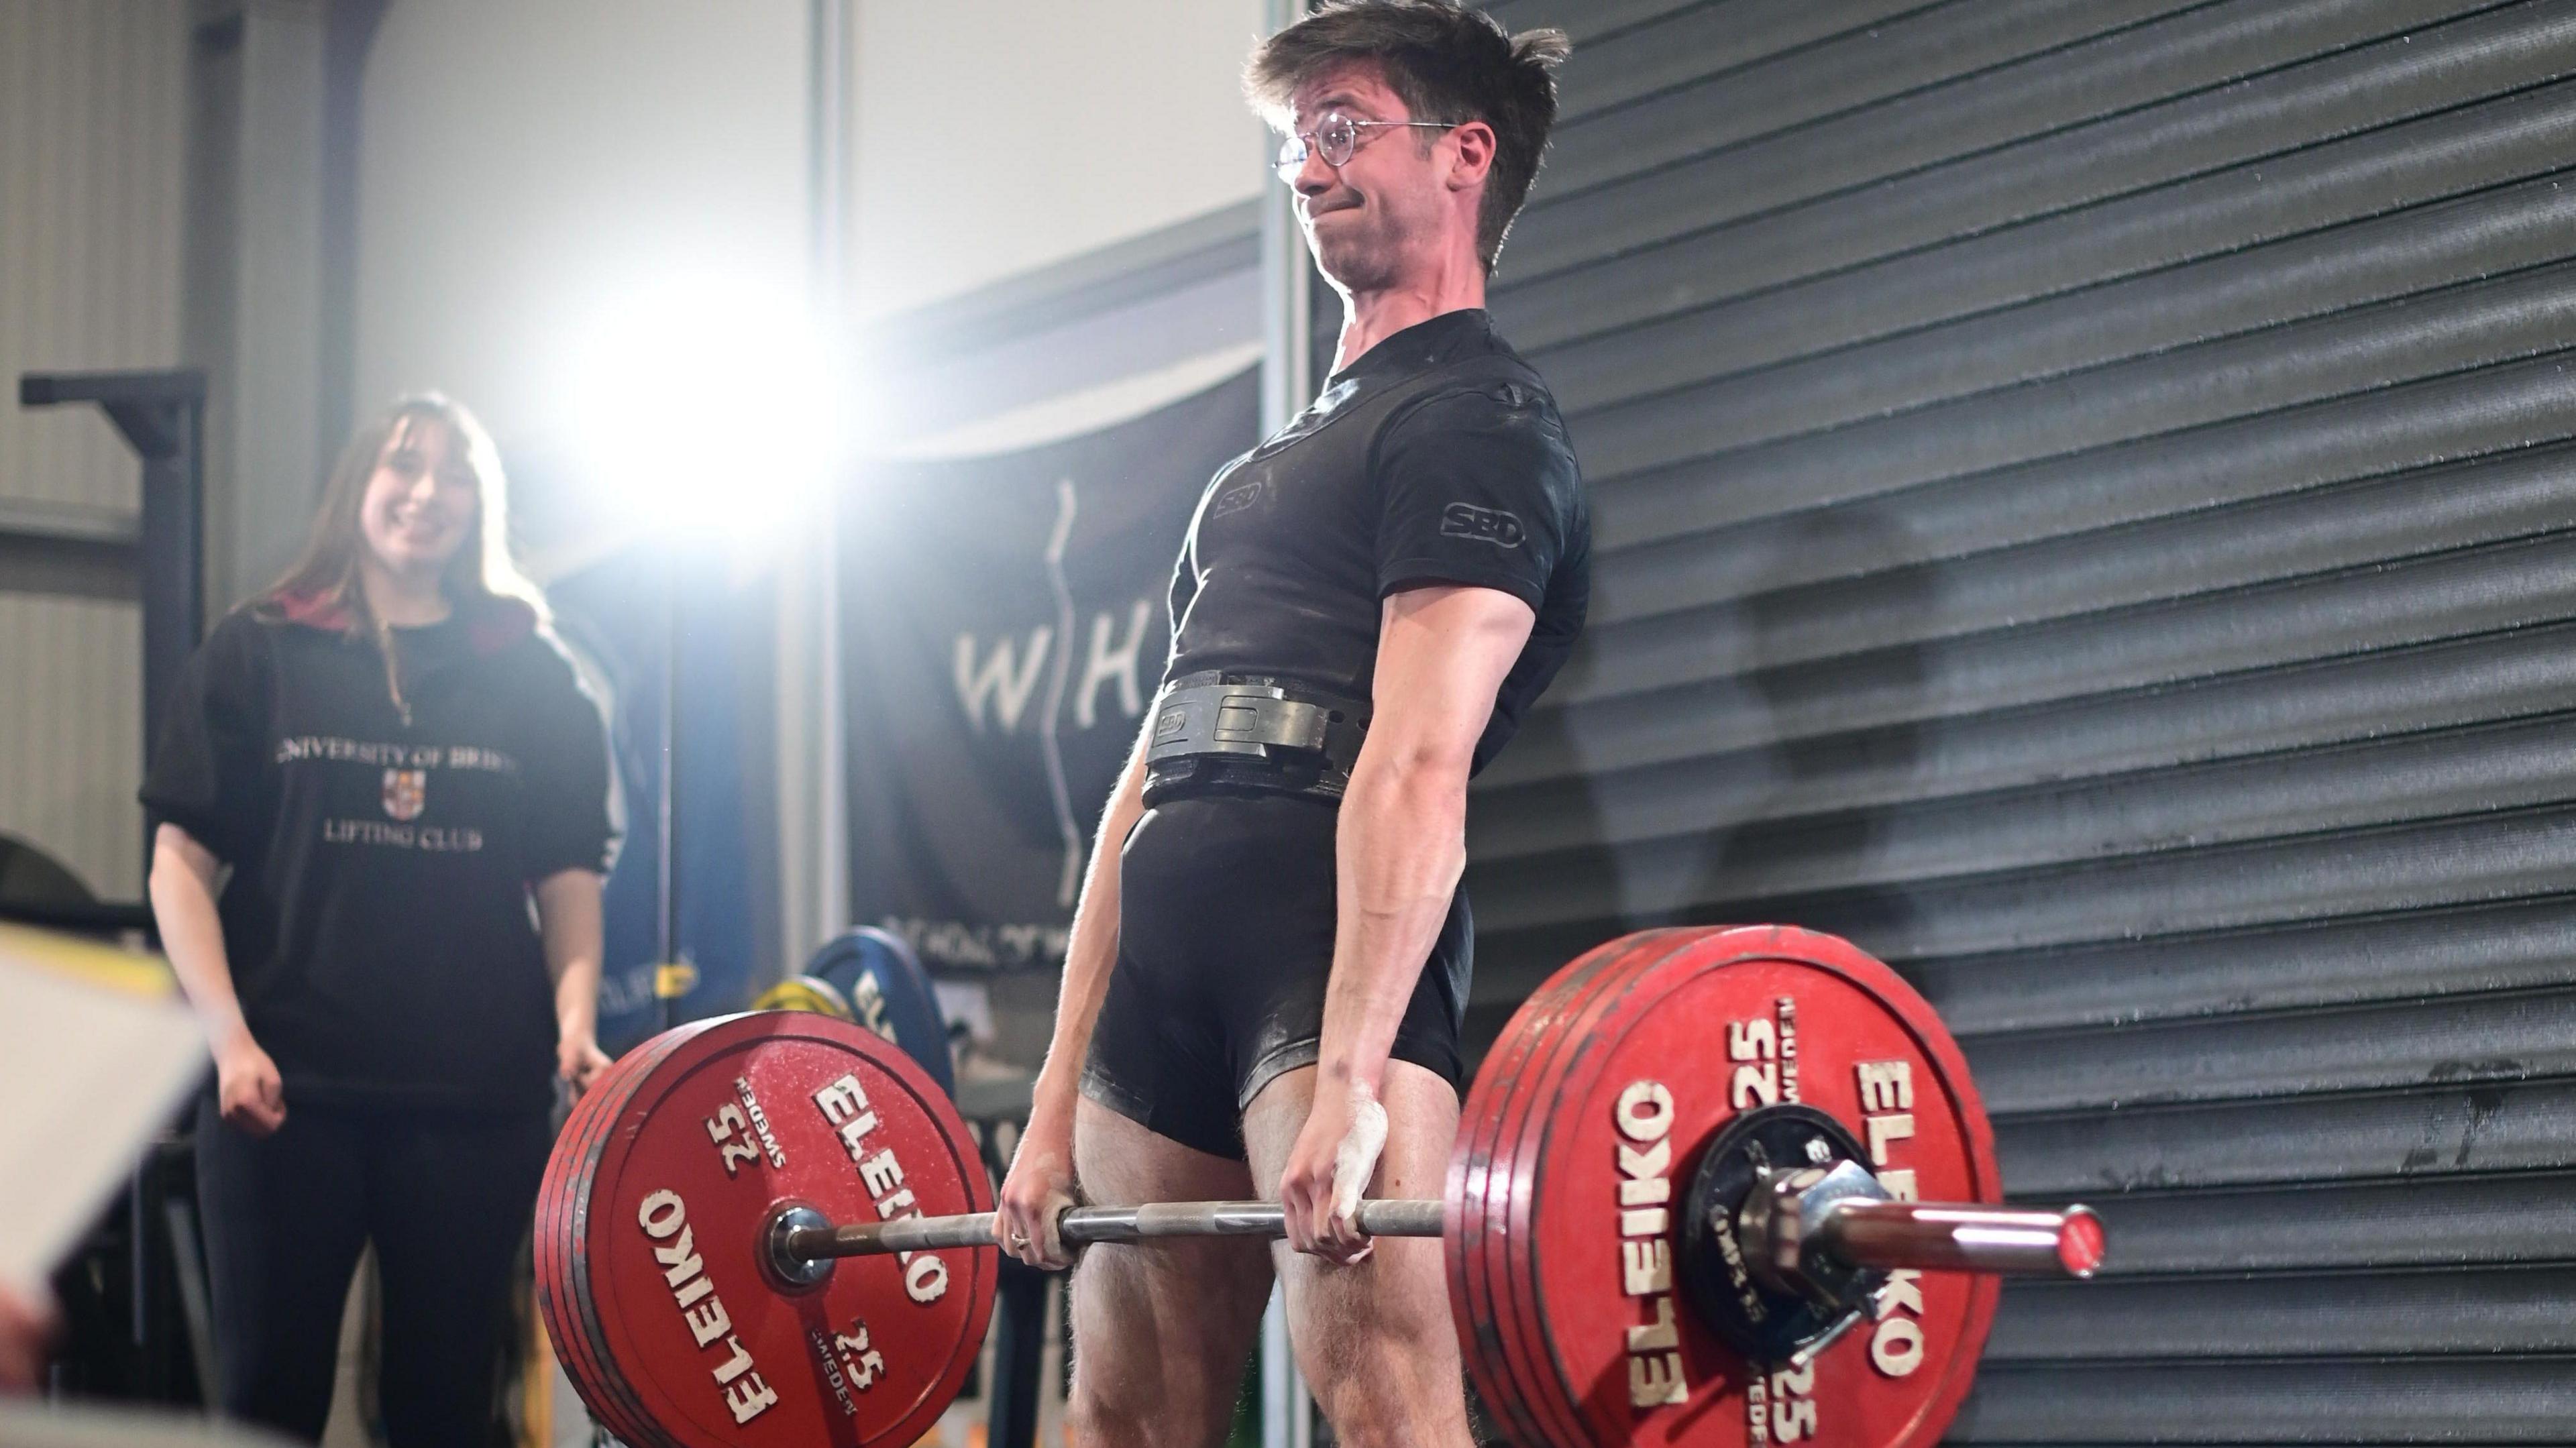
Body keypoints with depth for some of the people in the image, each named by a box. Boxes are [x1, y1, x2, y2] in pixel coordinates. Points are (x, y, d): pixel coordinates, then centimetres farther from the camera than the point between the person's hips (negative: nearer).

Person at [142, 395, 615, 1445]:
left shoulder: (532, 675, 10)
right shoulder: (258, 653, 6)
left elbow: (568, 875, 9)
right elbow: (183, 859, 2)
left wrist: (575, 1018, -8)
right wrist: (227, 1035, -10)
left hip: (478, 1092, 1)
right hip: (288, 1088, -1)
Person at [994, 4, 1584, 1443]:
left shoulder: (1477, 418, 0)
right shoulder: (1292, 456, 28)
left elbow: (1419, 762, -15)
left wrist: (1350, 1077, -26)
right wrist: (1059, 1102, 17)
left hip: (1335, 943, -9)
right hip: (1169, 973, 9)